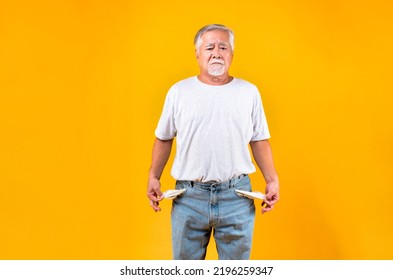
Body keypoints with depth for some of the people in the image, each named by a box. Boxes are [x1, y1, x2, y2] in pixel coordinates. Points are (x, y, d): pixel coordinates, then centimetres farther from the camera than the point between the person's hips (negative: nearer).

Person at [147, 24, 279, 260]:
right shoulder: (179, 91, 3)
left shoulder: (249, 92, 4)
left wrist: (272, 180, -1)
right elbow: (164, 139, 8)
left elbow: (260, 141, 7)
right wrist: (154, 177, 1)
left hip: (237, 195, 0)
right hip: (189, 195, 0)